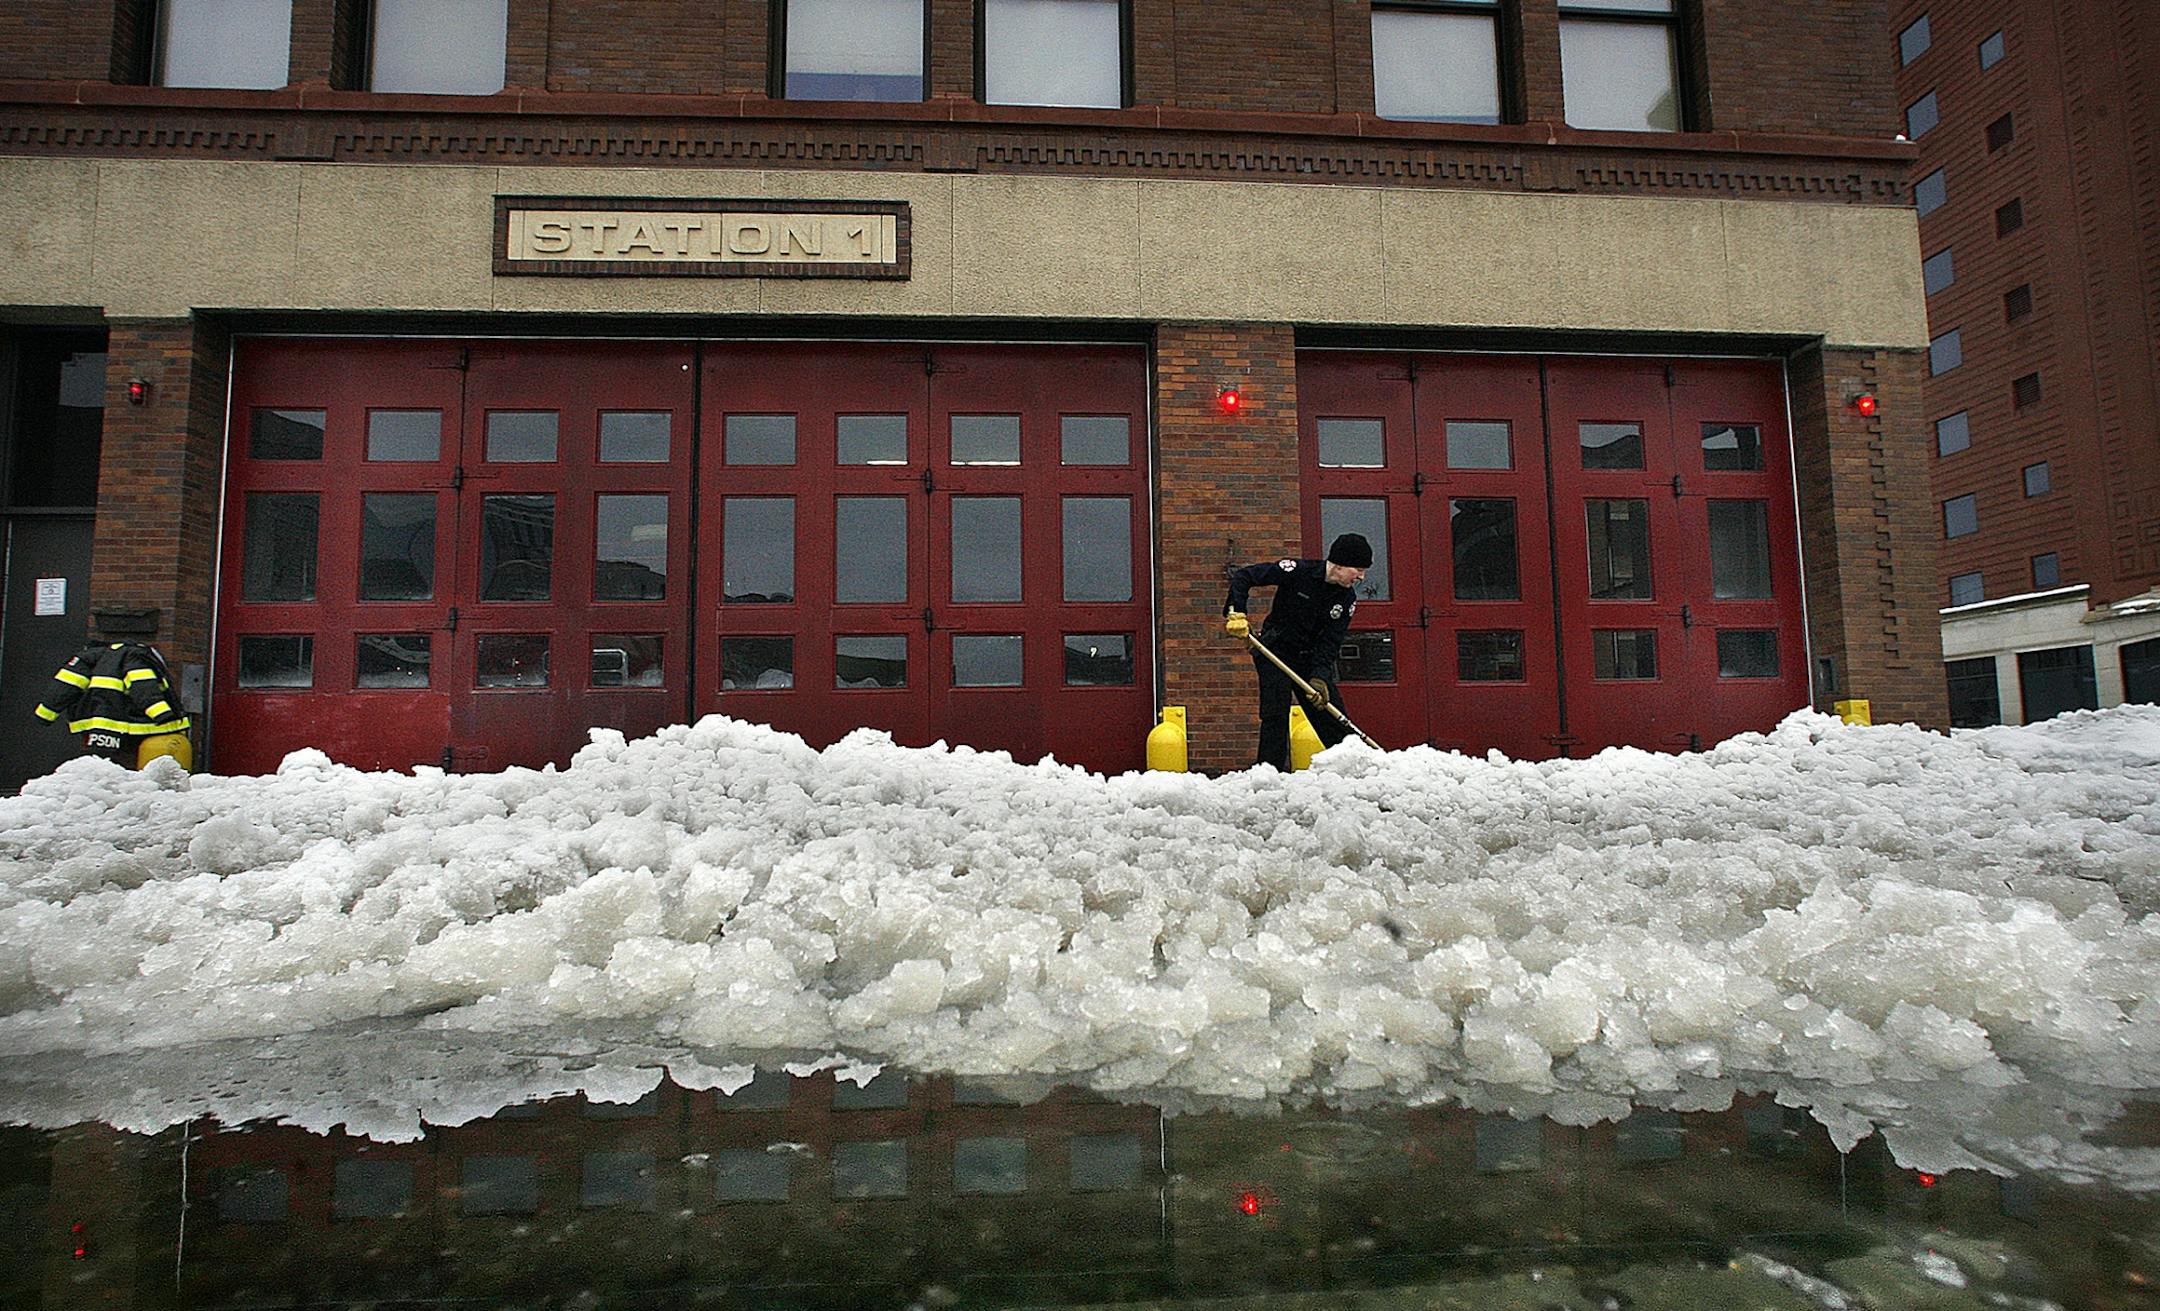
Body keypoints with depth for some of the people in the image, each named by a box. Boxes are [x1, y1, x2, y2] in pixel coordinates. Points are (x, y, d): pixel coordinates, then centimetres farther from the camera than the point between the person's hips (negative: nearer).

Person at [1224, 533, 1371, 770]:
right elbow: (1243, 576, -17)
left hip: (1311, 658, 5)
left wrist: (1319, 677, -23)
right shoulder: (1298, 571, -20)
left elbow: (1331, 642, -9)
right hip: (1275, 652, -5)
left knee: (1332, 715, 2)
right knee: (1276, 715, -14)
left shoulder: (1347, 599, -5)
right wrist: (1235, 612, -28)